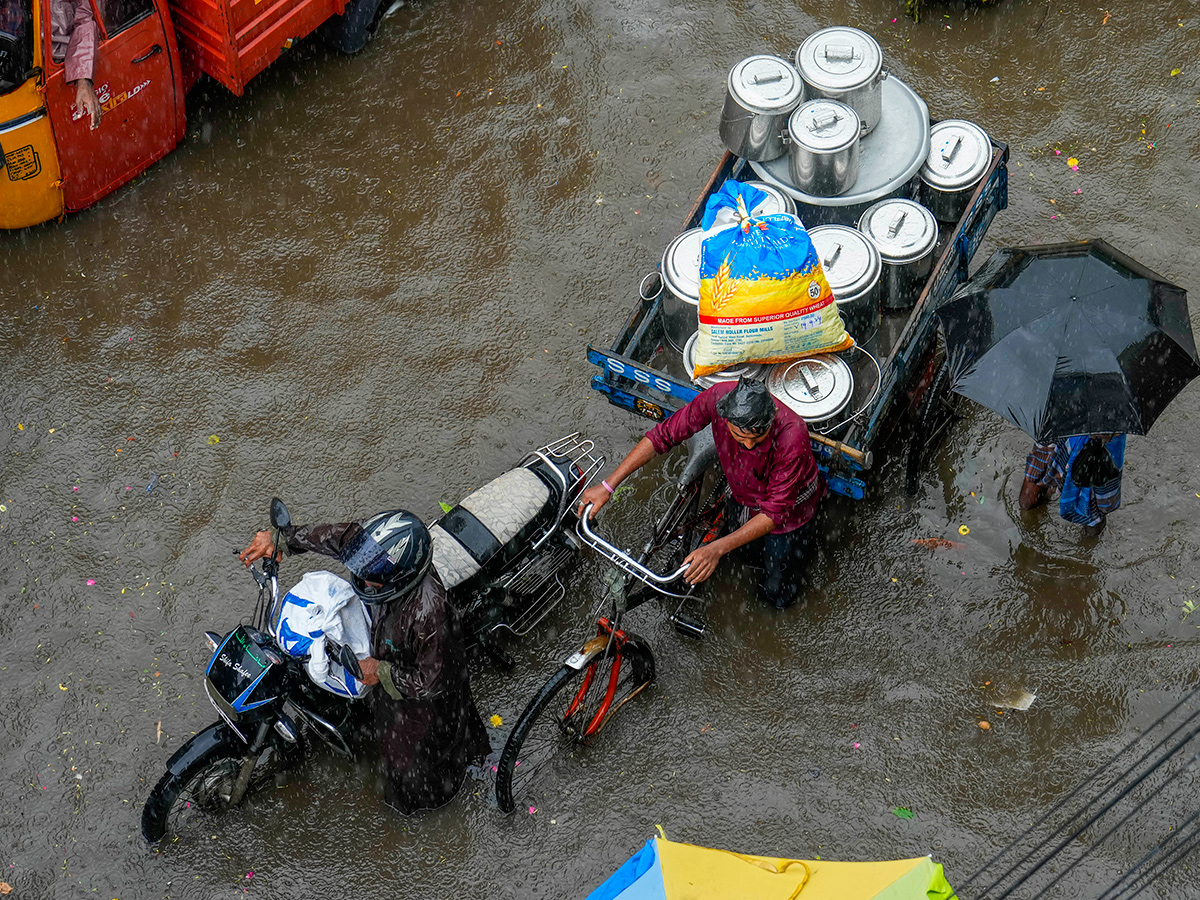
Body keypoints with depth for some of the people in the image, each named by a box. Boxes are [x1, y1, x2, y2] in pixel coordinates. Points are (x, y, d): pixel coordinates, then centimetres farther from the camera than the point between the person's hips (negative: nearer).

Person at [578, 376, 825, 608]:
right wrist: (608, 486, -27)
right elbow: (663, 435, -24)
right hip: (744, 498, 4)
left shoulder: (792, 438, -45)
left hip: (788, 509, -4)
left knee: (778, 596, 11)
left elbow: (775, 514, -39)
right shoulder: (719, 397, -35)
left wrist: (716, 549, -50)